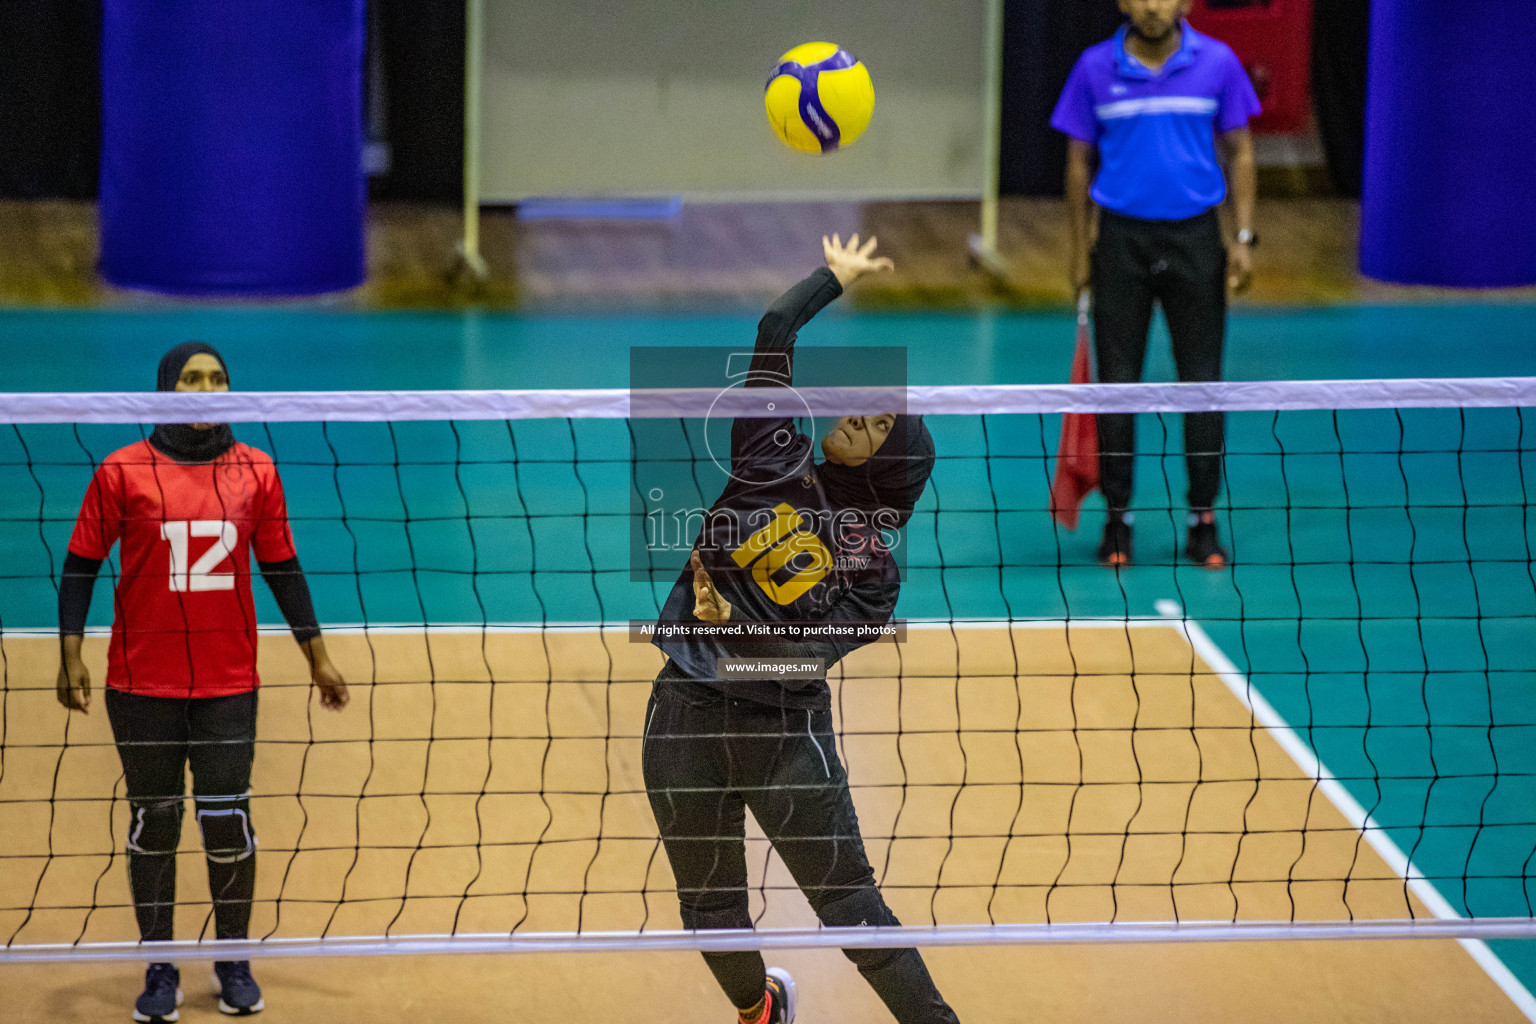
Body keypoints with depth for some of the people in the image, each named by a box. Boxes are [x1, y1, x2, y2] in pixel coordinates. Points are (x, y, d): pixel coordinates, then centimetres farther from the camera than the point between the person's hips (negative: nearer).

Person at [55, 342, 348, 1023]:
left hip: (229, 685, 1)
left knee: (228, 822, 1)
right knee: (153, 822, 5)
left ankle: (234, 963, 18)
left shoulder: (256, 473, 4)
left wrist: (317, 658, 12)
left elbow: (282, 570, 12)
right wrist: (71, 655, -6)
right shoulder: (122, 473, -3)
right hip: (141, 684, -1)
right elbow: (81, 565, 2)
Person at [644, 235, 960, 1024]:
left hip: (784, 730, -3)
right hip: (684, 717, 3)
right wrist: (837, 275, 13)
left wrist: (731, 622, -26)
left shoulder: (873, 566, -3)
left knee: (851, 905, -3)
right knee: (709, 907, 14)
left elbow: (812, 650, -15)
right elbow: (775, 330, 0)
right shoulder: (770, 455, 3)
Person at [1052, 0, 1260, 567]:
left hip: (1195, 240, 0)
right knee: (1117, 382, 2)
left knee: (1201, 381, 2)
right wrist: (1079, 249, 4)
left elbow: (1238, 152, 5)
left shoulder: (1218, 63, -2)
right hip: (1122, 238, 0)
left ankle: (1202, 521, 10)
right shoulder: (1095, 68, -1)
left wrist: (1243, 236, -2)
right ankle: (1117, 518, 12)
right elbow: (1079, 160, 6)